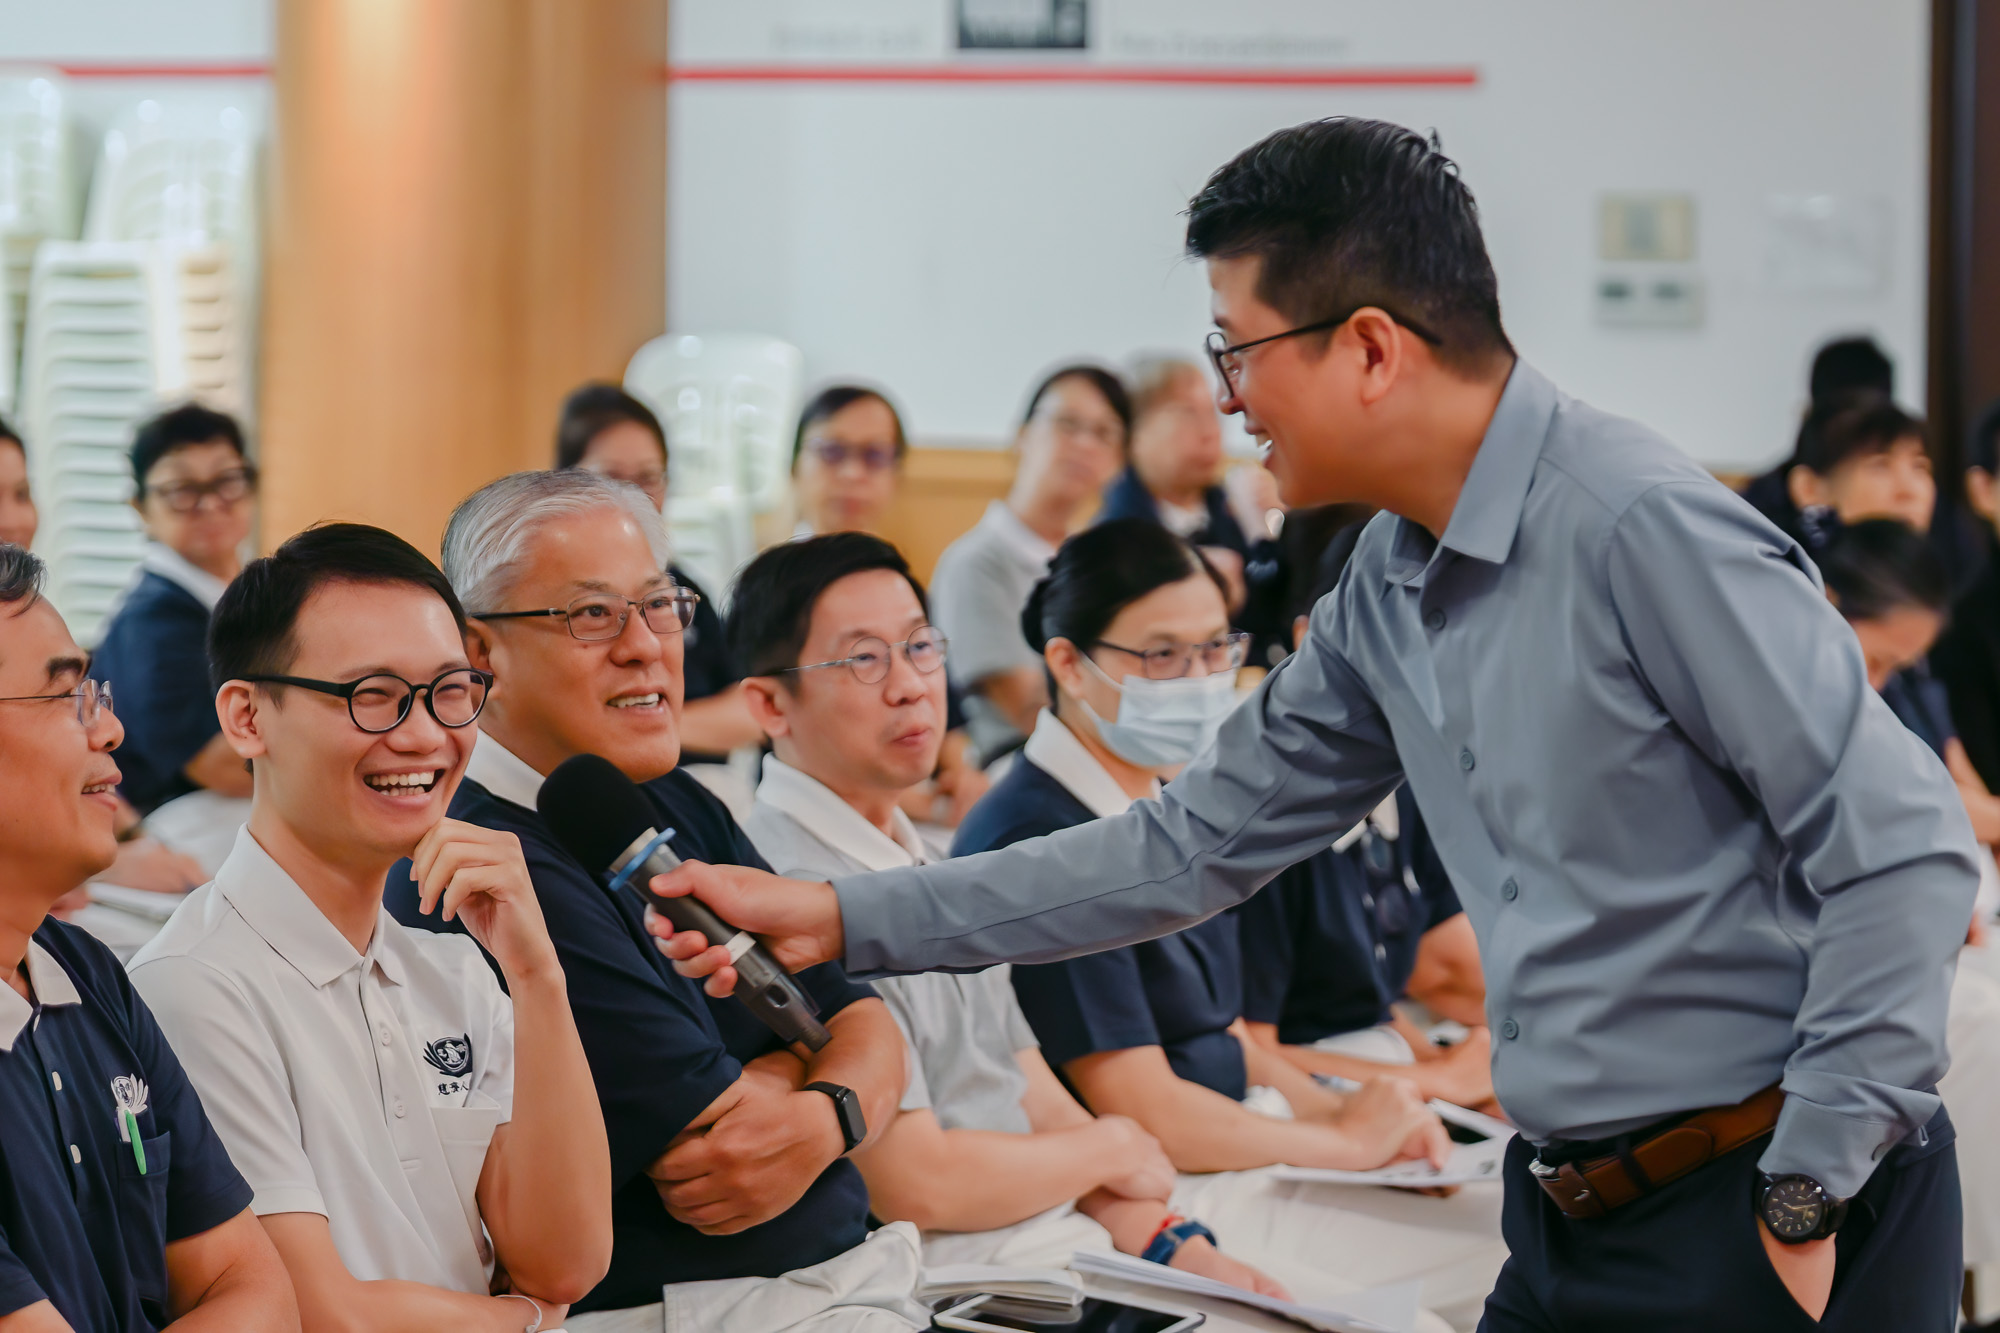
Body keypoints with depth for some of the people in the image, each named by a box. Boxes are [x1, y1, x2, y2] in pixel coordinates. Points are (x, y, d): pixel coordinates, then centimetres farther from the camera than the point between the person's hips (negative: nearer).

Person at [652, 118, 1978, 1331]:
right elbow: (1196, 844, 17)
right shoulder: (1390, 592, 10)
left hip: (1758, 1225, -8)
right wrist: (846, 920, 14)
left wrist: (1810, 1196, -17)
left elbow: (1905, 845, -19)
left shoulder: (1643, 529, -17)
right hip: (1577, 1225, 8)